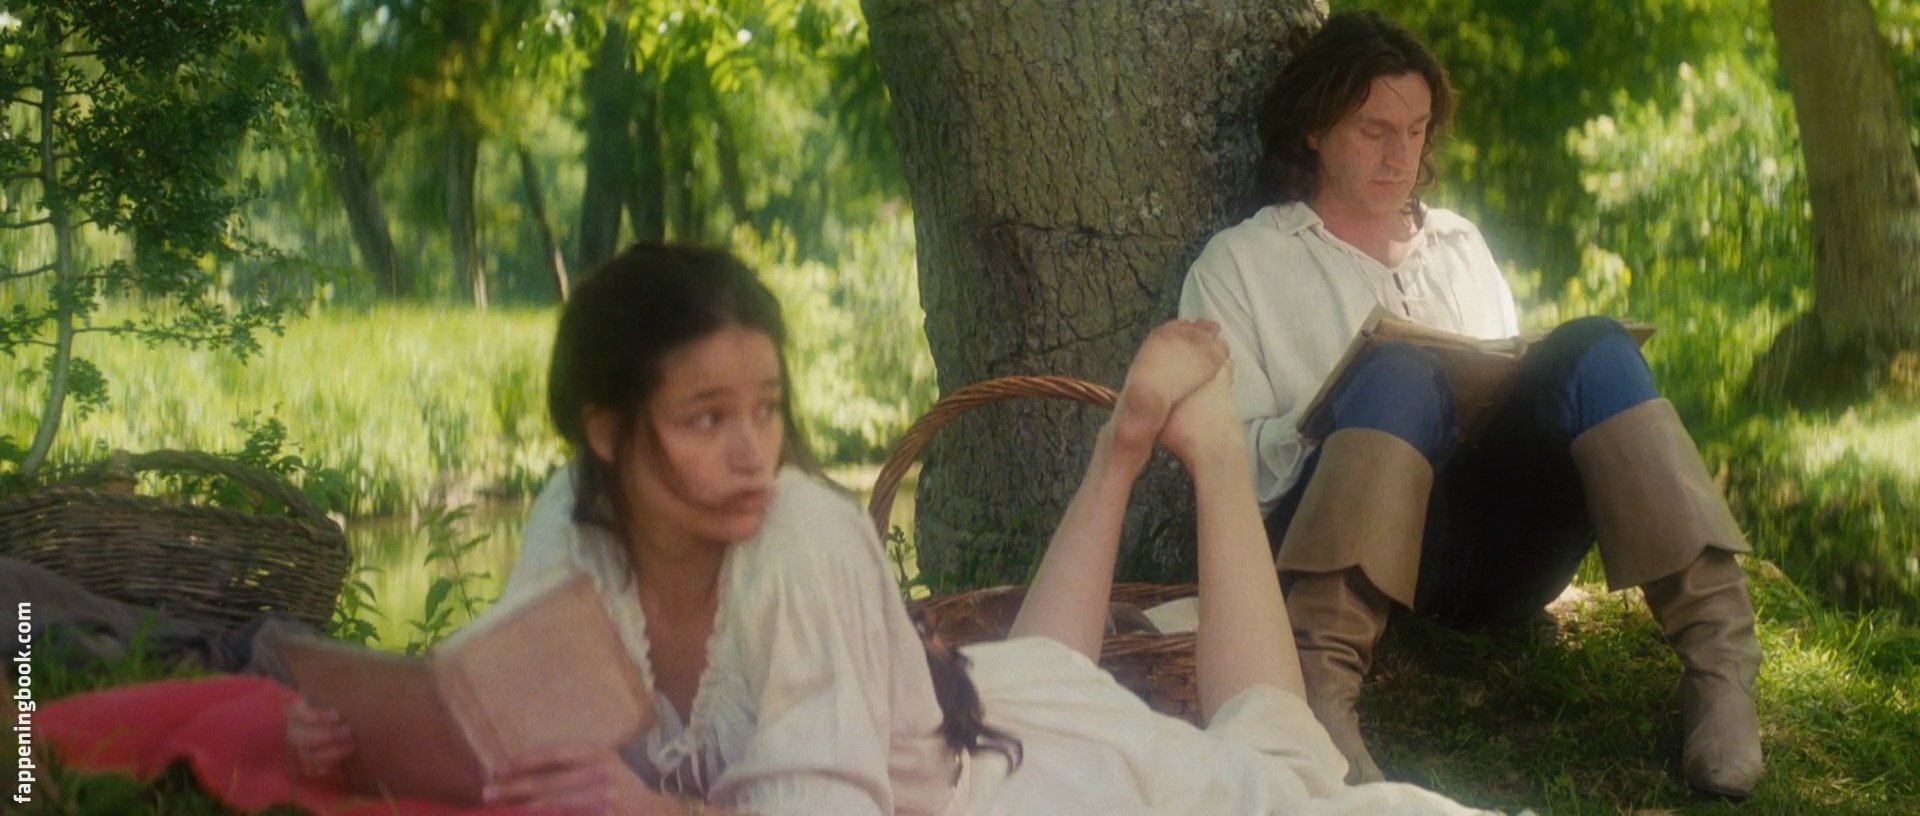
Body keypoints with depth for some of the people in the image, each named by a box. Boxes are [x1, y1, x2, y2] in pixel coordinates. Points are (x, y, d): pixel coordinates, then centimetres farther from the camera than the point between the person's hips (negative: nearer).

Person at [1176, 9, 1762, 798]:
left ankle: (1717, 657, -32)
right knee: (1400, 375, -33)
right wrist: (1345, 418, -15)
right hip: (1345, 548, -4)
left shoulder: (1459, 243, 26)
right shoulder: (1240, 263, 11)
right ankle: (1317, 683, -51)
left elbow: (1519, 386, 24)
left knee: (1589, 348, -22)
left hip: (1495, 548, 4)